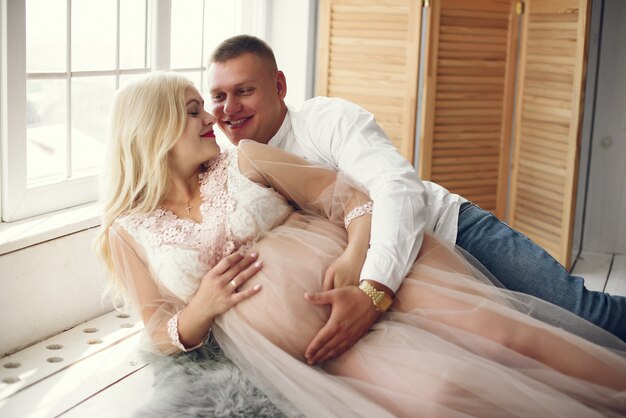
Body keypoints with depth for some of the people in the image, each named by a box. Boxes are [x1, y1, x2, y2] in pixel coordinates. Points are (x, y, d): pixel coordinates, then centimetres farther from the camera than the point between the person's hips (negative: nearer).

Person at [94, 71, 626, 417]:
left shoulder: (243, 160, 12)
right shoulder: (128, 233, 11)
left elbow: (342, 192, 5)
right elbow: (163, 332, 12)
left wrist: (360, 251, -16)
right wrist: (201, 308, -11)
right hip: (320, 342, -2)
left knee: (503, 331, -22)